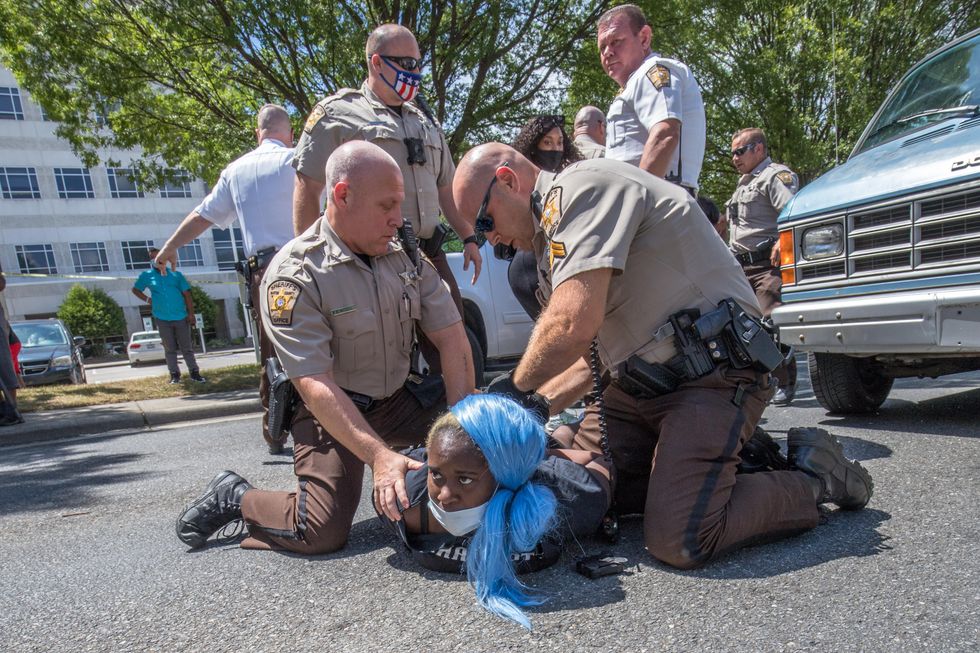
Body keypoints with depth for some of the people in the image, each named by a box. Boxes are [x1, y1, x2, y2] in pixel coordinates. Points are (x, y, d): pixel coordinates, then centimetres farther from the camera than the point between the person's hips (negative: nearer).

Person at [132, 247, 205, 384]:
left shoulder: (175, 274, 4)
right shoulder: (146, 275, 6)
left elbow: (186, 293, 2)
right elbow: (135, 289, 19)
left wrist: (191, 313, -5)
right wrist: (147, 299, 1)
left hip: (181, 317, 0)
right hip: (162, 319, 0)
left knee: (187, 347, 4)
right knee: (170, 349, 6)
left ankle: (195, 373, 9)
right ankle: (174, 375, 12)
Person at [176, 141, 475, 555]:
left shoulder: (406, 257, -3)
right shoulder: (293, 275, -20)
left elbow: (452, 338, -7)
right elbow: (314, 384, -25)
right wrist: (379, 455, -34)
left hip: (399, 400, 5)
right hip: (331, 412, -5)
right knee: (323, 532, -17)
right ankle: (234, 497, 12)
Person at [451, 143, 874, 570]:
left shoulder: (581, 184, -14)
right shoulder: (555, 236, 18)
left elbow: (575, 323, -28)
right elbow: (590, 352, 17)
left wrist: (514, 388, -9)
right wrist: (539, 405, 1)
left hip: (714, 372, -10)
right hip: (641, 385, 10)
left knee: (678, 541, -20)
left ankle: (814, 476, 5)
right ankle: (728, 455, 16)